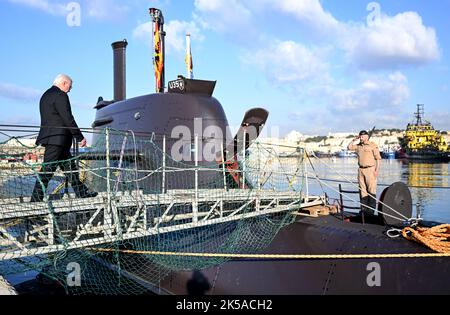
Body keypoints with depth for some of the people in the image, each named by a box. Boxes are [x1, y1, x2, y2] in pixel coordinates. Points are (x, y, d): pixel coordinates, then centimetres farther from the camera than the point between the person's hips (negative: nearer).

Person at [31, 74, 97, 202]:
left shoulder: (46, 95, 20)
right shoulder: (60, 95, -11)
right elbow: (68, 119, -17)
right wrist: (80, 137, -11)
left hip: (51, 139, 10)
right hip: (57, 139, -10)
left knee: (70, 167, 13)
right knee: (47, 171, -6)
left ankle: (82, 193, 18)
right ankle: (35, 200, -2)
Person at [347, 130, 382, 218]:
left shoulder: (373, 145, -3)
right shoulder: (358, 146, 15)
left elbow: (378, 158, -6)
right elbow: (349, 147, 22)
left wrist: (377, 170, -13)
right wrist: (354, 140, 13)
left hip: (370, 169, -6)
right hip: (361, 170, 6)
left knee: (371, 190, -6)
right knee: (362, 190, 6)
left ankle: (371, 210, -2)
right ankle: (363, 209, 11)